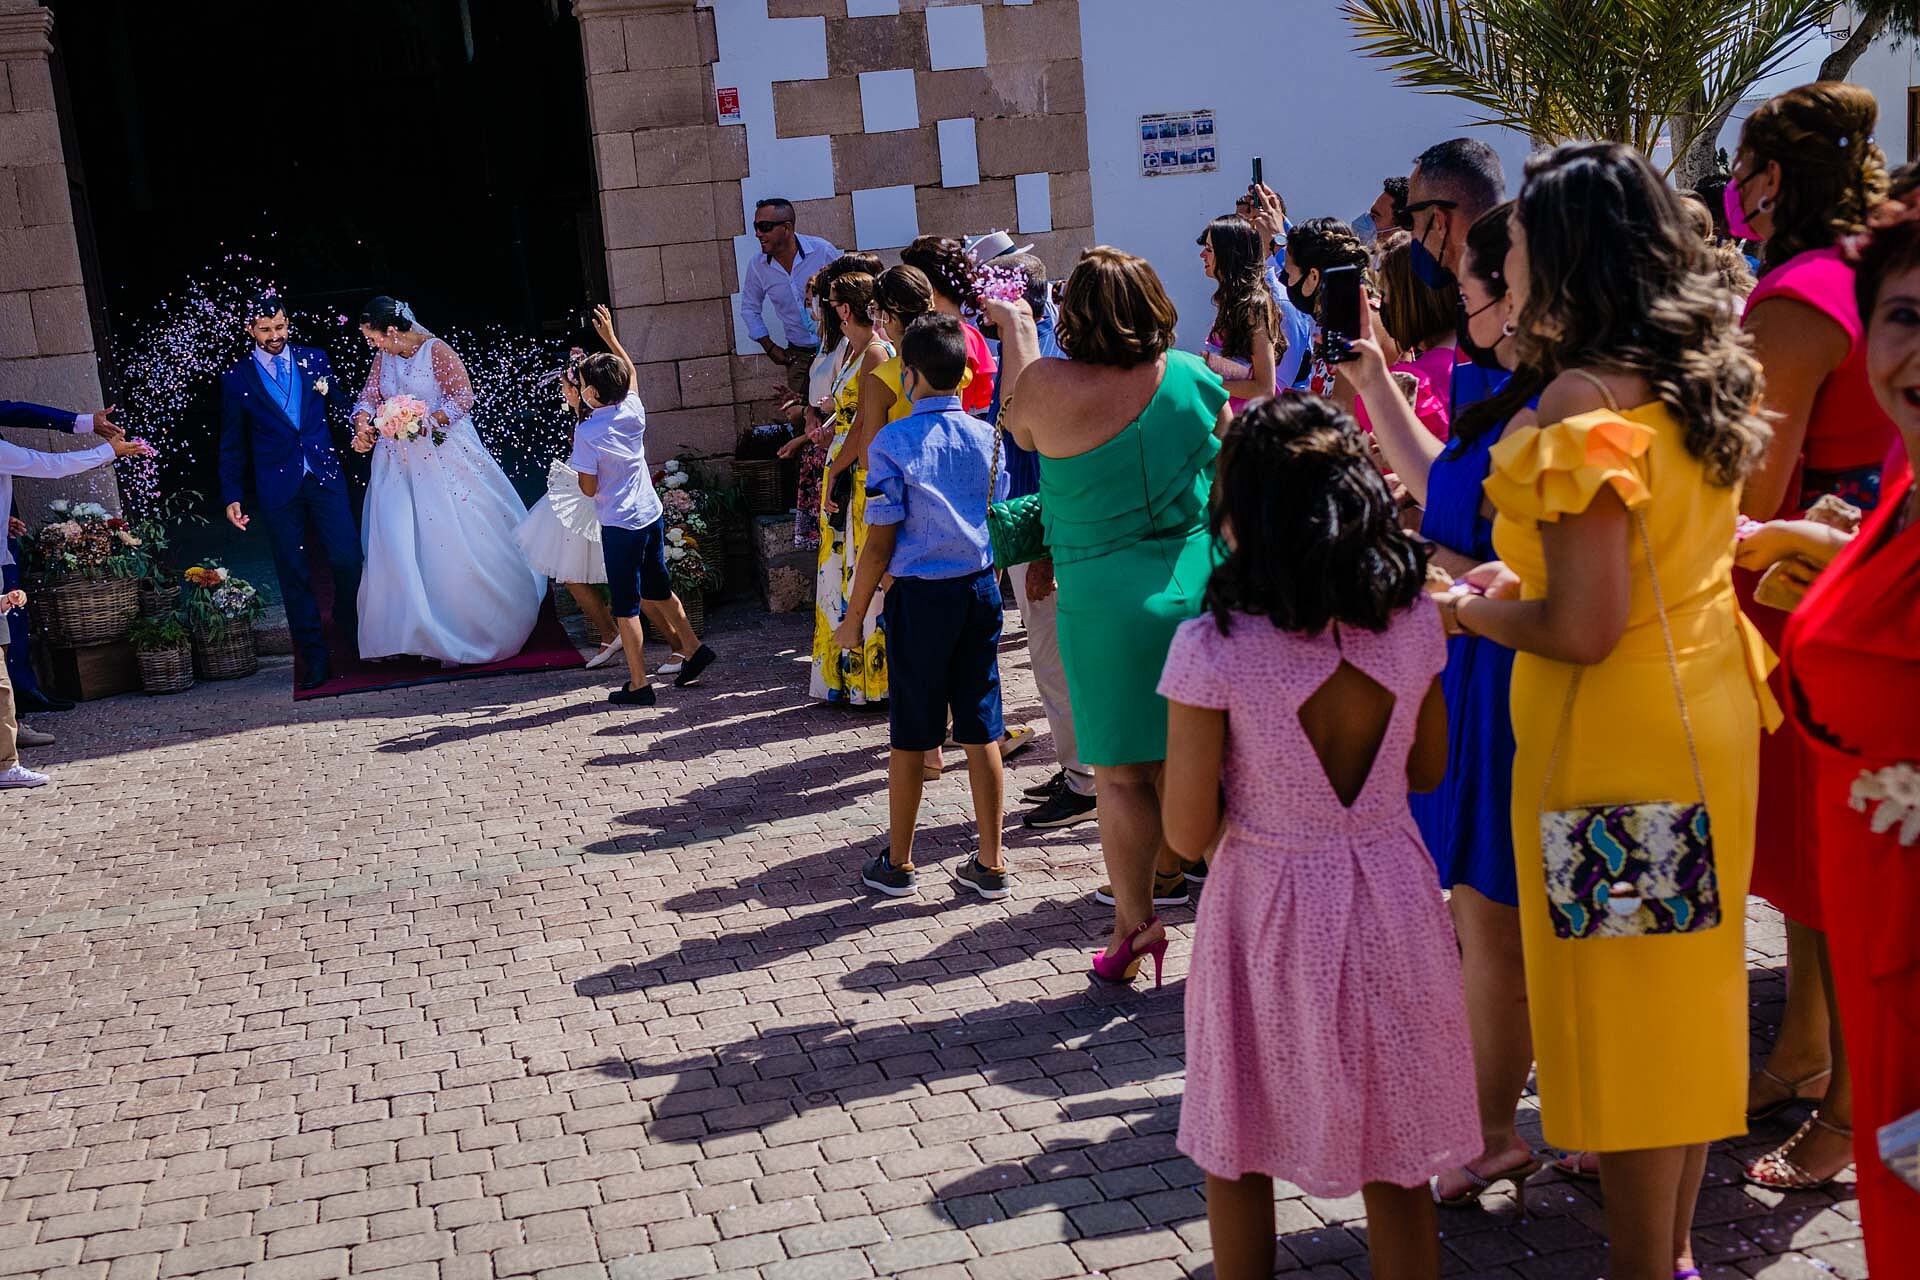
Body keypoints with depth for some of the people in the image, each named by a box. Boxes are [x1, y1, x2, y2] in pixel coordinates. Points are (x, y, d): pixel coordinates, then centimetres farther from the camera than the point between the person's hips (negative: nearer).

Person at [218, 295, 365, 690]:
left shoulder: (314, 358, 8)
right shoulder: (236, 379, 4)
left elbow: (341, 404, 15)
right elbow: (232, 445, 8)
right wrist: (232, 496, 4)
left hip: (325, 477, 1)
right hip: (278, 487, -1)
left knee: (348, 560, -6)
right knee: (295, 576, 2)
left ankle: (350, 631, 22)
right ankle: (315, 658, 11)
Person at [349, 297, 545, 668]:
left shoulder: (436, 351, -11)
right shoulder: (383, 358, 7)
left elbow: (462, 396, -14)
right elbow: (368, 397, 8)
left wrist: (427, 421, -24)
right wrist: (362, 423, -13)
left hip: (443, 456, -6)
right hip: (399, 466, 6)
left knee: (457, 540, 0)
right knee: (397, 546, -1)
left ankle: (478, 625, 14)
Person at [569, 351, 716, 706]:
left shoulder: (586, 432, -18)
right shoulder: (633, 411, -2)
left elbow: (589, 488, -11)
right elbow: (630, 371, 21)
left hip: (620, 526, -6)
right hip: (652, 516, 7)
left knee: (626, 605, 2)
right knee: (658, 590, 24)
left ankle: (639, 684, 6)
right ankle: (693, 649, 30)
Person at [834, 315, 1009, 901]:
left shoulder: (893, 443, -11)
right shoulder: (986, 437, 2)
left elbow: (880, 544, -10)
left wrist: (854, 616, -1)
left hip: (920, 595, -4)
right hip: (981, 588, 4)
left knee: (910, 735, 6)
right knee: (981, 730, 8)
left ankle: (897, 863, 19)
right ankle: (990, 863, 13)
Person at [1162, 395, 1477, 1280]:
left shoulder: (1213, 648, -19)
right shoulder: (1412, 620, -7)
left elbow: (1189, 832, -14)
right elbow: (1428, 770, 8)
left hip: (1266, 909, -3)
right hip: (1390, 898, 4)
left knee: (1239, 1157, 18)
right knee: (1395, 1168, 17)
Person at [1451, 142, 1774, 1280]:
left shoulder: (1584, 398, -21)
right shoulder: (1704, 378, 6)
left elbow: (1585, 627, -24)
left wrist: (1476, 611, -7)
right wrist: (1529, 578, 14)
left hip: (1616, 734, -9)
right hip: (1710, 706, 9)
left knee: (1623, 1014, 4)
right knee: (1688, 991, 18)